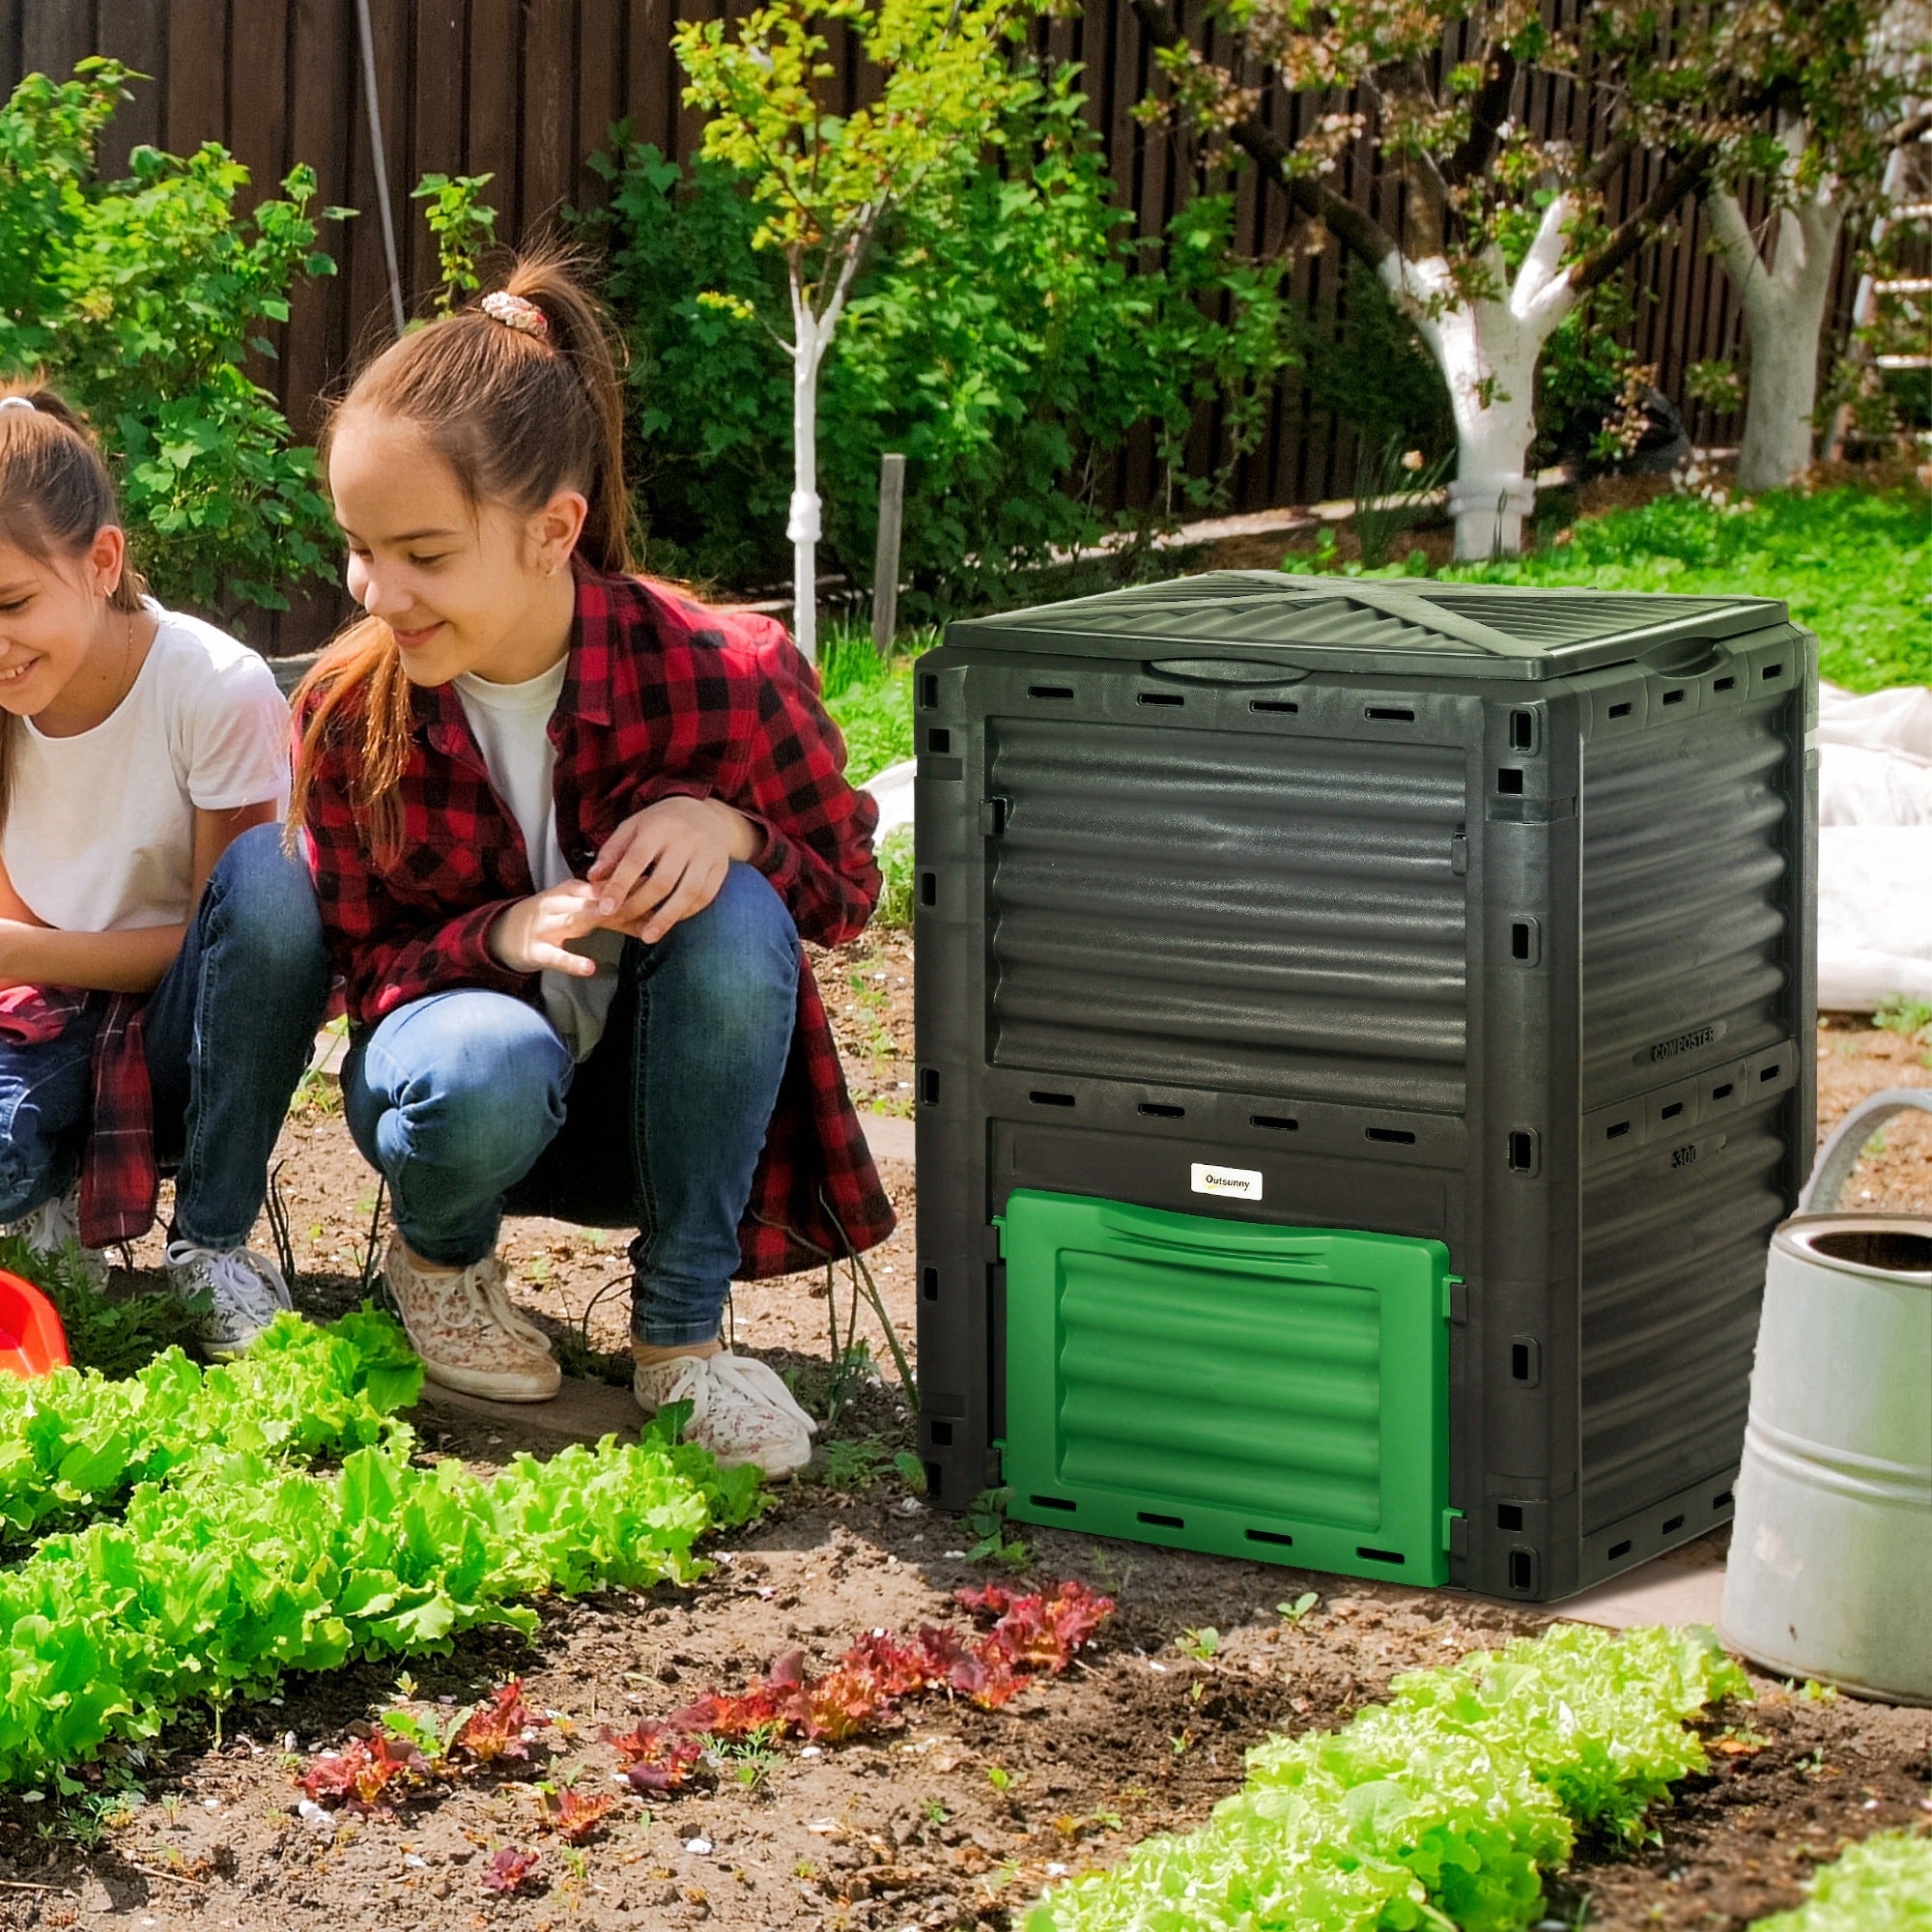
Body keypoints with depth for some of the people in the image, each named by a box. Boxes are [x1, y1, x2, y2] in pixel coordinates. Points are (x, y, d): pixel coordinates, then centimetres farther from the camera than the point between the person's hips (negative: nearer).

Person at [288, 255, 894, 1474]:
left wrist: (729, 826, -30)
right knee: (489, 1068, -38)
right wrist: (504, 935, -30)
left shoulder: (723, 675, -21)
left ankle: (683, 1329, -16)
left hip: (662, 1093, 0)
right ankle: (441, 1250, 2)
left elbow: (845, 888, -5)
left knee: (734, 916, -33)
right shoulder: (348, 711, -15)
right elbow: (367, 964, -6)